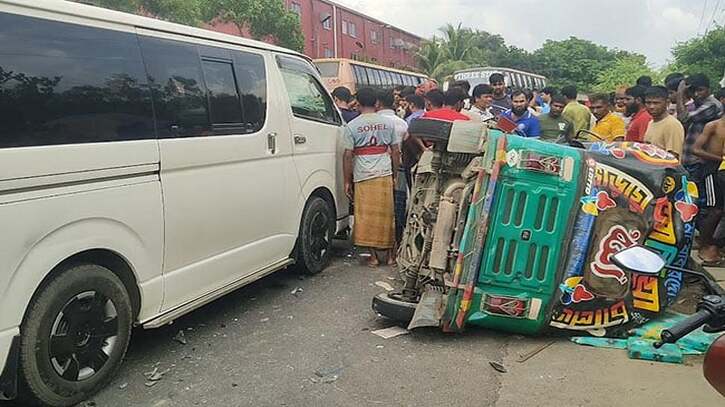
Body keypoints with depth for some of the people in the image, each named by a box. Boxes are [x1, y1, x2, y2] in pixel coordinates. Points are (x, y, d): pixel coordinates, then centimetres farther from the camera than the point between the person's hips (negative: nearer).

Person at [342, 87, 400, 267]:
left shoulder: (352, 126, -2)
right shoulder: (388, 122, 6)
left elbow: (348, 155, -4)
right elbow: (396, 151, 7)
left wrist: (347, 181, 2)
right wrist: (395, 174, 17)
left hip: (362, 177, -3)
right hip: (385, 174, 3)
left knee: (366, 216, 5)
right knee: (386, 215, 11)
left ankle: (373, 255, 9)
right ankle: (390, 254, 19)